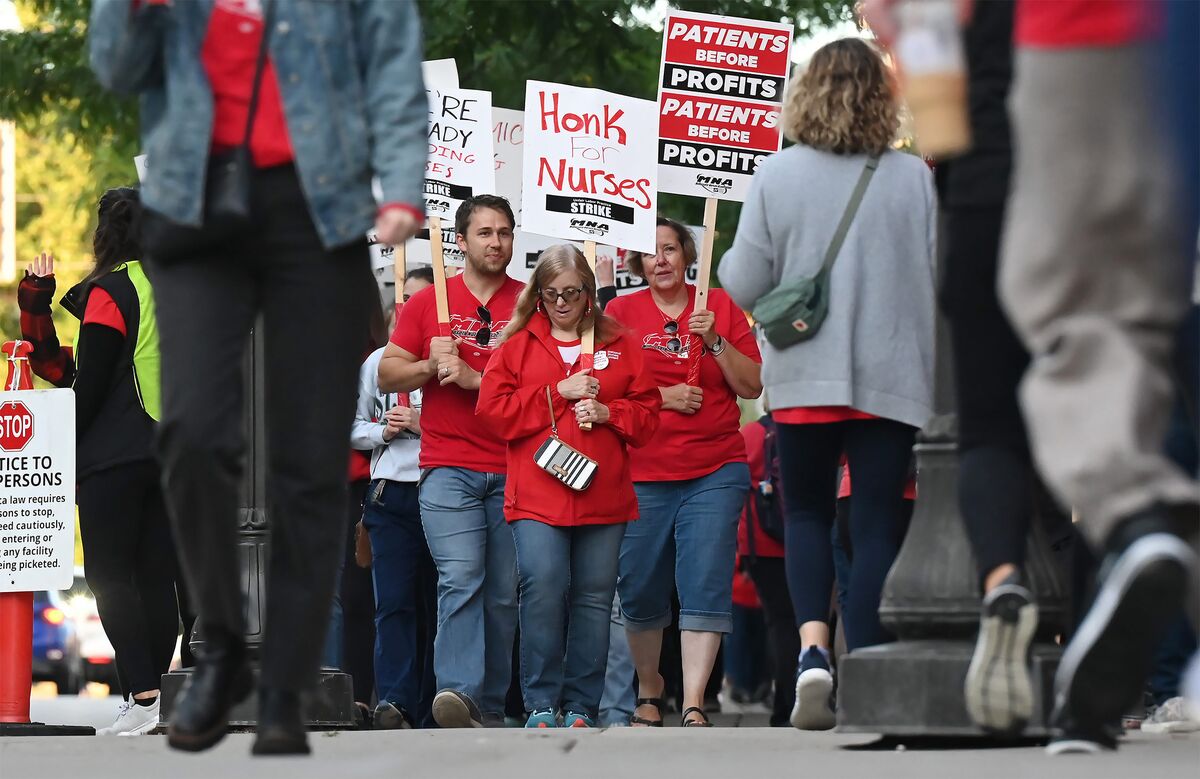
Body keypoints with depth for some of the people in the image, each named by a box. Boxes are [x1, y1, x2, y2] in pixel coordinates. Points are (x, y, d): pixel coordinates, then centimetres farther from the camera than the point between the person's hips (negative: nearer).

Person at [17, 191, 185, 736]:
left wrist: (67, 443, 0)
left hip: (114, 456, -6)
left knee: (110, 575, -7)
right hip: (170, 452, 6)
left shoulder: (109, 291, -6)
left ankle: (141, 697, -18)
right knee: (157, 576, 7)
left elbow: (91, 381, -9)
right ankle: (159, 698, 5)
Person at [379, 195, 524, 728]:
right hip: (448, 469, -1)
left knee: (505, 593, 2)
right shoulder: (428, 304, 11)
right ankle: (458, 693, -27)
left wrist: (474, 377, -9)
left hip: (514, 471, 1)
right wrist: (430, 365, -7)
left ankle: (490, 705, 9)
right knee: (460, 580, -17)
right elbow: (387, 376, 12)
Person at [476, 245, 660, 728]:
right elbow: (493, 408, -1)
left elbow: (647, 412, 11)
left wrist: (607, 412, -8)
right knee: (543, 589, -15)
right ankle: (541, 703, -8)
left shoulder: (618, 345, 13)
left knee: (594, 597, 2)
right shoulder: (517, 345, 9)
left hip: (602, 496, 2)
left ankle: (582, 706, 9)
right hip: (536, 494, -2)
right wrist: (559, 393, -7)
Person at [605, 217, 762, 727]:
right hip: (641, 473, 0)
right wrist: (663, 397, -10)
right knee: (640, 591, 4)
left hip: (715, 473, 0)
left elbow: (752, 387, 5)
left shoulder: (720, 307, 8)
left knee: (705, 586, -11)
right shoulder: (620, 312, 6)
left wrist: (714, 341, -8)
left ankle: (694, 706, -15)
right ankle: (649, 693, 24)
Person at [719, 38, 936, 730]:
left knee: (808, 511, 15)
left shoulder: (777, 175, -3)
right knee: (877, 524, 3)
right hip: (891, 376, -1)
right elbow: (943, 280, -4)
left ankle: (813, 650, -7)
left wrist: (729, 257, 20)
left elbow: (743, 286, -1)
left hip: (804, 377, 1)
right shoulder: (915, 178, -4)